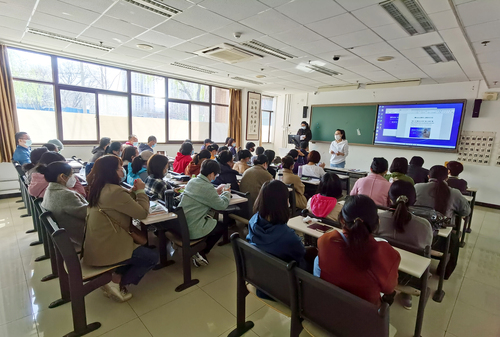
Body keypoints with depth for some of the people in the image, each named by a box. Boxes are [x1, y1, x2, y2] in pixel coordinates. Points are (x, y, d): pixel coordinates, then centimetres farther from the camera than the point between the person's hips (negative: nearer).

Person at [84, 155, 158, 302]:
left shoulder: (99, 189, 6)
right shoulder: (115, 191, -25)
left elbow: (125, 204, 15)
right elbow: (142, 213, -20)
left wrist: (133, 191, 2)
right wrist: (140, 190, -9)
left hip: (96, 246, 10)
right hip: (105, 250, -10)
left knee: (140, 246, 23)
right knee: (152, 257, 1)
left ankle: (116, 277, 17)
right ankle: (116, 283, 7)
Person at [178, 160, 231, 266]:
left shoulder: (192, 181, 5)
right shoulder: (207, 187, -20)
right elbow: (221, 205, -10)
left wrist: (216, 191, 19)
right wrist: (226, 194, 9)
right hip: (192, 230, -8)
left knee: (209, 218, 30)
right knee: (222, 227, 14)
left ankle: (199, 251, 26)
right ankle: (201, 253, 14)